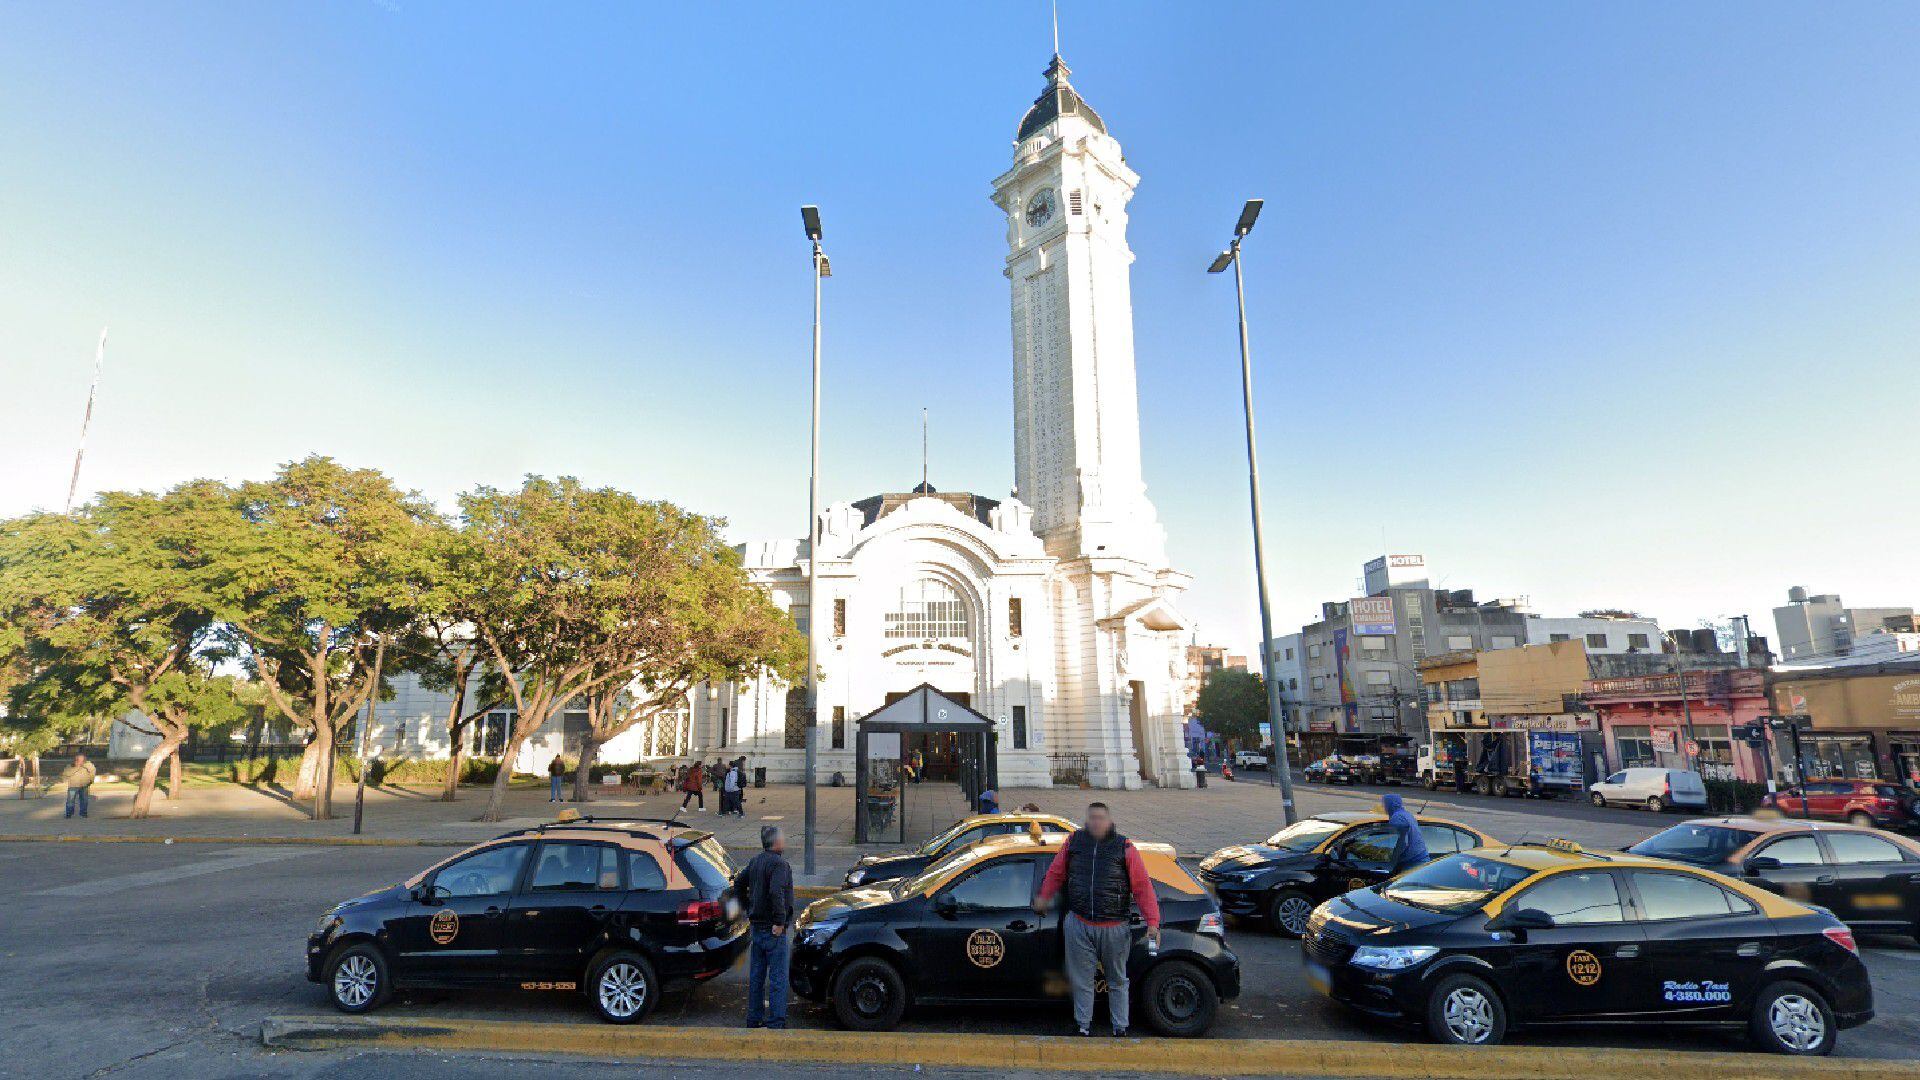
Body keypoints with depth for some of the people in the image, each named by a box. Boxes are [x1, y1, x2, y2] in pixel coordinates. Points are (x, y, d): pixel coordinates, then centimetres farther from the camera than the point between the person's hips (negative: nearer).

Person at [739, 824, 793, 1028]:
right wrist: (780, 921, -23)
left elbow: (739, 884, 20)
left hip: (756, 926, 9)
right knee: (777, 977, -1)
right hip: (773, 930, -9)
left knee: (756, 975, 16)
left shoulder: (755, 861, 9)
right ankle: (775, 1023, 2)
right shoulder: (779, 864, -18)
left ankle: (754, 1019, 25)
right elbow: (776, 893, -31)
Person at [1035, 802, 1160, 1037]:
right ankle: (1083, 1025, 26)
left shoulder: (1125, 848, -6)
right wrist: (1044, 897, 14)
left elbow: (1143, 887, -8)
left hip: (1114, 928, -1)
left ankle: (1120, 1027, 29)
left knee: (1117, 981, 14)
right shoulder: (1074, 842, 1)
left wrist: (1153, 923, -13)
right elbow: (1056, 873, 14)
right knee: (1081, 980, 10)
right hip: (1078, 925, 1)